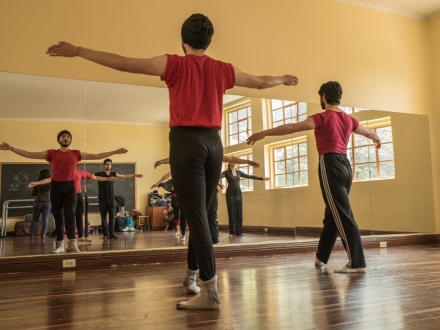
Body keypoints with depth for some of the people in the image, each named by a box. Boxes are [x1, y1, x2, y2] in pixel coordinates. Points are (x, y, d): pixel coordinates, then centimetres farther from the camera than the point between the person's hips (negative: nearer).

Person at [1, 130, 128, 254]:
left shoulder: (76, 153, 7)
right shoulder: (51, 153, 5)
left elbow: (97, 156, 8)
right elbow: (29, 154, 4)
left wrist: (115, 152, 4)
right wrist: (11, 148, -2)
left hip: (70, 186, -1)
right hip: (56, 186, 1)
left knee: (70, 214, -11)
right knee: (58, 216, 5)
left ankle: (72, 243, -16)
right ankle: (60, 245, 9)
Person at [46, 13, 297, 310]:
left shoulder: (175, 64, 1)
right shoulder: (223, 70, 12)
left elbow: (123, 63, -1)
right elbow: (261, 82, 26)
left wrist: (78, 51, 6)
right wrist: (284, 79, 46)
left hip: (186, 141, -4)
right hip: (213, 143, 5)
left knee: (196, 217, -7)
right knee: (200, 215, 15)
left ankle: (211, 293, -9)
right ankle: (192, 276, 28)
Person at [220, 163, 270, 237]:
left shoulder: (239, 172, 13)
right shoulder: (226, 172, -2)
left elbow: (250, 176, 18)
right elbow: (219, 176, -23)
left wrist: (262, 178, 19)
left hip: (238, 194, 5)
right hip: (230, 193, -5)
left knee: (239, 213, 2)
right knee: (231, 213, -6)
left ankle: (239, 232, 7)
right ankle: (232, 232, -1)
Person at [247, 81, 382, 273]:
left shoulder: (323, 117, -6)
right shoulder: (349, 119, 16)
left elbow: (292, 128, -15)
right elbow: (368, 132, 36)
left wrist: (263, 133, -15)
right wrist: (377, 139, 58)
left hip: (331, 165, -8)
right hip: (345, 165, 8)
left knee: (342, 215, -9)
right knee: (332, 214, 14)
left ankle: (357, 263, -11)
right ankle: (321, 256, 25)